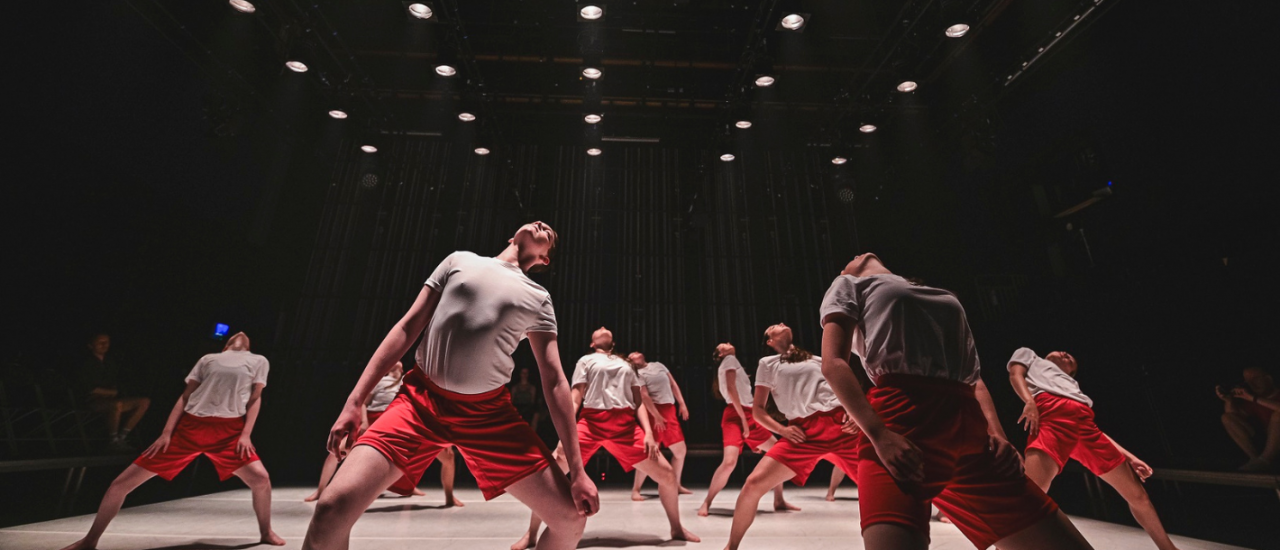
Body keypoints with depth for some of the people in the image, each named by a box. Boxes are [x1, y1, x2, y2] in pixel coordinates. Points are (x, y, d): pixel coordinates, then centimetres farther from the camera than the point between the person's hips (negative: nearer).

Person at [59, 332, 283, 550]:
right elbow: (185, 396, 13)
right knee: (123, 482, 1)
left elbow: (255, 399, 7)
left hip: (229, 431, -2)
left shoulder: (258, 361, 11)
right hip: (189, 427, 2)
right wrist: (166, 433, 3)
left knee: (260, 478, -17)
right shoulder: (208, 359, 15)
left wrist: (246, 434, -3)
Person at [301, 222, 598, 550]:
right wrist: (355, 401, 0)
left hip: (490, 412, 0)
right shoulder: (460, 260, 9)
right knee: (332, 508, -19)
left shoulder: (539, 299, 6)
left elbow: (554, 381, 1)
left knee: (571, 517, -7)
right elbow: (408, 328, 8)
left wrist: (577, 469, -4)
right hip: (422, 400, 0)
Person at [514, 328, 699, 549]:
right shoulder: (586, 360, 15)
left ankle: (677, 529, 25)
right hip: (592, 423, -2)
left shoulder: (626, 365, 25)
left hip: (626, 426, 3)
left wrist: (649, 433, 1)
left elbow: (639, 402, 16)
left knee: (667, 474, -1)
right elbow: (575, 399, 6)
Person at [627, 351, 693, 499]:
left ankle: (676, 484, 28)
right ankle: (635, 490, -1)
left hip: (670, 411, 7)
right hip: (655, 411, -7)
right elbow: (644, 396, -12)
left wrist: (682, 404, 10)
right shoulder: (638, 373, -1)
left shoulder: (658, 365, 18)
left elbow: (673, 385, 18)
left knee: (680, 450, 12)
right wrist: (656, 416, -20)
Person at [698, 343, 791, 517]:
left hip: (748, 416, 9)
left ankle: (779, 501, 18)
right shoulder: (730, 360, 3)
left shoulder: (733, 362, 27)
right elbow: (731, 389, -11)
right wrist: (743, 417, -17)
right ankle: (706, 504, -11)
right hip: (735, 417, -9)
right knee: (729, 461, -26)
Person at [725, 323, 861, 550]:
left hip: (839, 423, 2)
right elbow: (757, 410, 14)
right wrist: (782, 430, -2)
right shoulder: (768, 363, 16)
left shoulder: (818, 360, 24)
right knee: (753, 483, -13)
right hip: (804, 432, -2)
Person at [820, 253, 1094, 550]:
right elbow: (833, 362, 0)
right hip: (898, 423, -6)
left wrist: (996, 432, 5)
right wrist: (878, 434, -13)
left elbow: (973, 377, 25)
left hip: (971, 432, 6)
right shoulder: (849, 285, 16)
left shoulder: (946, 299, 33)